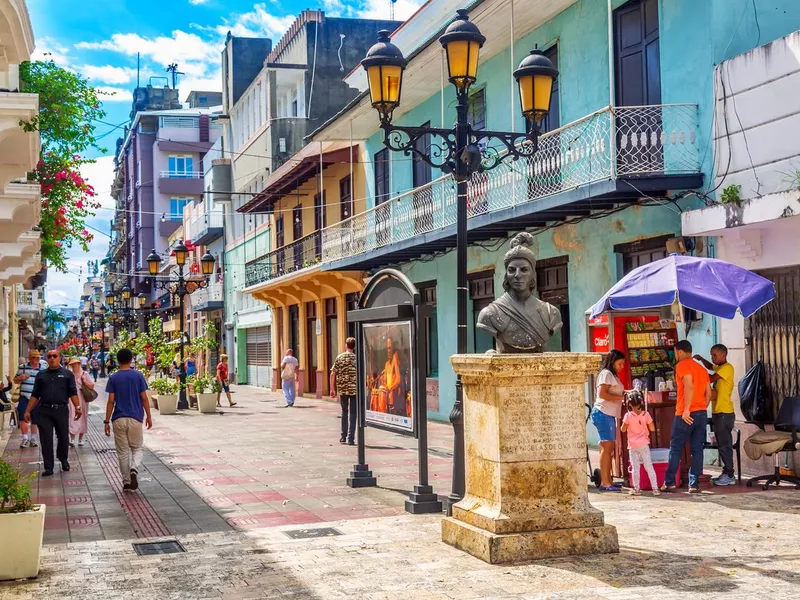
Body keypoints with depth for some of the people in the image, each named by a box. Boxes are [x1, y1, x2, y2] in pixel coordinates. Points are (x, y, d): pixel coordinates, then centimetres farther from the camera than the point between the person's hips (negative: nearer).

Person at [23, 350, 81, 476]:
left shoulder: (67, 374, 7)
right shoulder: (41, 375, 13)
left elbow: (73, 393, 1)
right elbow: (35, 395, 14)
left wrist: (77, 407, -12)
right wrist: (28, 411, 8)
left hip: (61, 410, -1)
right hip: (44, 411, 1)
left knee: (63, 438, 7)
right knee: (46, 440, -1)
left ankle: (64, 460, 30)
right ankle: (48, 467, 5)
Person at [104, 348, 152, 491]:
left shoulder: (113, 378, -1)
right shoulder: (138, 376, -2)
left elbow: (111, 401, -4)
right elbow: (144, 398, -1)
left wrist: (107, 421, 0)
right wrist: (148, 416, 9)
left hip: (118, 419, 1)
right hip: (135, 419, 0)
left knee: (123, 452, 10)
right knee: (137, 448, 12)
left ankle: (126, 482, 13)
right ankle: (134, 469, -16)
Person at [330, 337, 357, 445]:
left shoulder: (339, 357, 0)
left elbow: (333, 374, -2)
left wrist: (332, 389, 5)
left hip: (342, 389, 1)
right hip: (355, 389, -1)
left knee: (344, 412, 16)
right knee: (353, 413, 4)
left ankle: (343, 437, 16)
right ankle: (351, 439, 0)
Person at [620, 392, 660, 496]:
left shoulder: (628, 416, -9)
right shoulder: (646, 415, -5)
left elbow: (623, 430, -2)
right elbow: (652, 429, -2)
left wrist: (624, 422, 14)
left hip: (632, 445, -1)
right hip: (644, 444, 1)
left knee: (635, 468, 5)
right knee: (649, 466, 6)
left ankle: (636, 489, 8)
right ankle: (655, 488, 4)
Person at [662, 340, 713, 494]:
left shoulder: (682, 365, -6)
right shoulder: (701, 368, 17)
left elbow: (689, 386, -19)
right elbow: (708, 393, 15)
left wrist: (686, 410, -20)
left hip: (686, 414, -6)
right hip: (701, 413, 6)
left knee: (675, 449, 2)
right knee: (697, 450, 4)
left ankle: (669, 483, 4)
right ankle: (694, 484, 2)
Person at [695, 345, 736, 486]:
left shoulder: (727, 367, -12)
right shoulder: (720, 367, 15)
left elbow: (711, 378, -20)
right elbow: (710, 367, 36)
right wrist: (701, 359, 17)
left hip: (724, 413, -9)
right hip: (718, 412, 9)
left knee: (725, 444, -7)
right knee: (722, 444, 12)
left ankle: (729, 475, -4)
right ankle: (727, 473, 17)